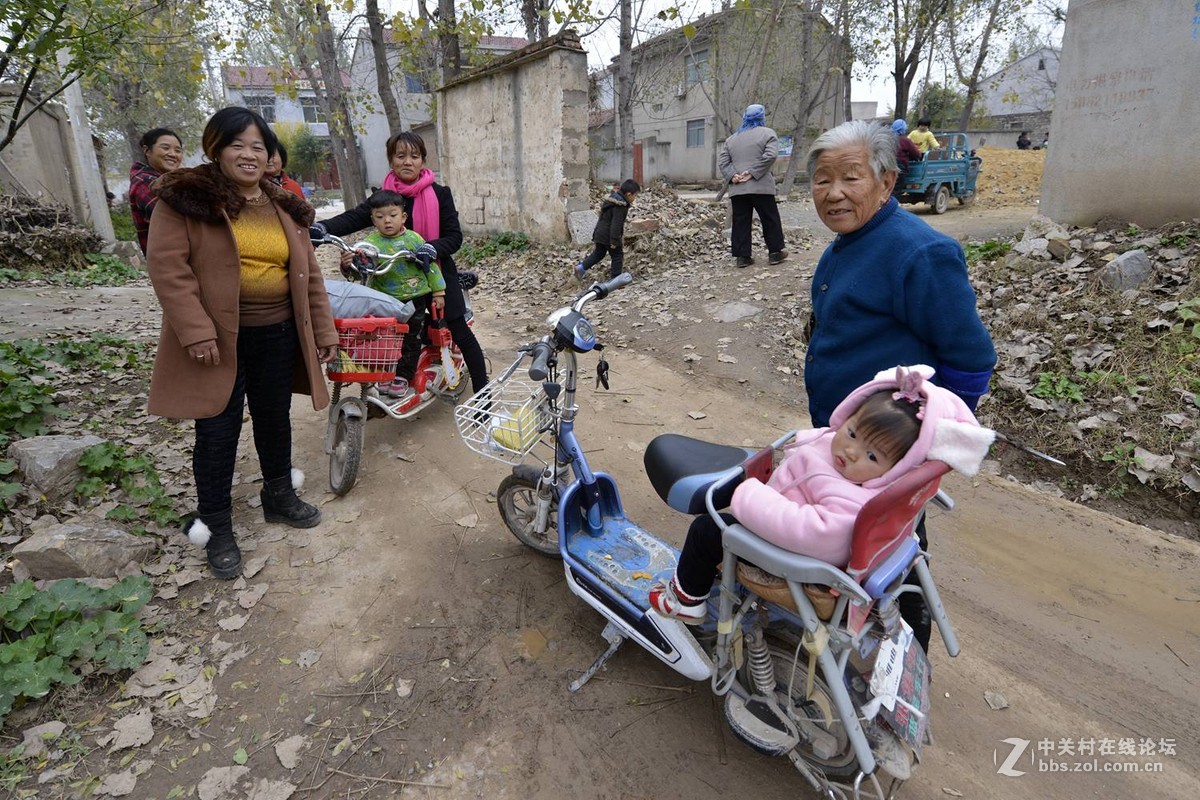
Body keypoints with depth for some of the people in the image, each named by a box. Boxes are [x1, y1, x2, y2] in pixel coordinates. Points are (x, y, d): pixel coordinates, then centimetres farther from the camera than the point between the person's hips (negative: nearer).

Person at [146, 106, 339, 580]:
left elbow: (309, 274, 12)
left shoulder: (284, 208, 11)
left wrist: (323, 330, 9)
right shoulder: (186, 199, -5)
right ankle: (216, 527, 21)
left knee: (275, 420, 17)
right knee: (217, 433, 5)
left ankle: (279, 496, 38)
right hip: (218, 341, -4)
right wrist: (196, 331, -19)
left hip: (278, 337, 5)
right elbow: (167, 265, -12)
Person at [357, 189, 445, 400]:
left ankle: (402, 377, 12)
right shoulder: (370, 243, -5)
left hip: (415, 297, 0)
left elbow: (431, 266, 3)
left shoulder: (413, 239, -3)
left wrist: (439, 292, 2)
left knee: (411, 339, 2)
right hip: (385, 300, 0)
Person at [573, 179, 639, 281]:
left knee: (598, 253, 22)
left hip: (599, 233, 9)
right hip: (609, 236, -9)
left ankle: (580, 267, 18)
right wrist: (614, 241, -22)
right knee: (617, 256, 6)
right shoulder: (620, 206, -23)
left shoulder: (613, 197, 9)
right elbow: (616, 224, -26)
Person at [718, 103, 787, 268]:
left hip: (737, 189, 4)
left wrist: (732, 175, -3)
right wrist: (752, 173, -12)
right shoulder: (767, 134, 3)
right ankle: (775, 252, 13)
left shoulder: (732, 138, 17)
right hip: (760, 187, -4)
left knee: (740, 222, 5)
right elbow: (769, 156, -13)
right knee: (770, 220, 7)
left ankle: (742, 256, 4)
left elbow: (722, 161, 8)